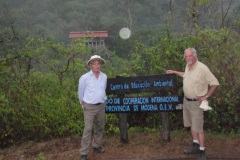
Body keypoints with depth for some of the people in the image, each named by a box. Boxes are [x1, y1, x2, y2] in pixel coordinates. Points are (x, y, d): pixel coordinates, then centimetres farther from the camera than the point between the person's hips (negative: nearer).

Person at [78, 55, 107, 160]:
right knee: (88, 129, -7)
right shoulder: (85, 77, -11)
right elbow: (80, 92, 1)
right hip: (89, 107, -5)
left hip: (101, 106, 5)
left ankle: (96, 145, 35)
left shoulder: (104, 77, 1)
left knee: (99, 127, 16)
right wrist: (83, 103, 5)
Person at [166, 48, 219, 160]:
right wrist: (174, 72, 25)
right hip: (186, 100, 8)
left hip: (196, 102, -8)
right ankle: (196, 146, 32)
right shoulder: (188, 66, 1)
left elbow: (215, 83, -18)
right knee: (191, 125, 17)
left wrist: (206, 96, -15)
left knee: (198, 128, -3)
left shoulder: (202, 68, -23)